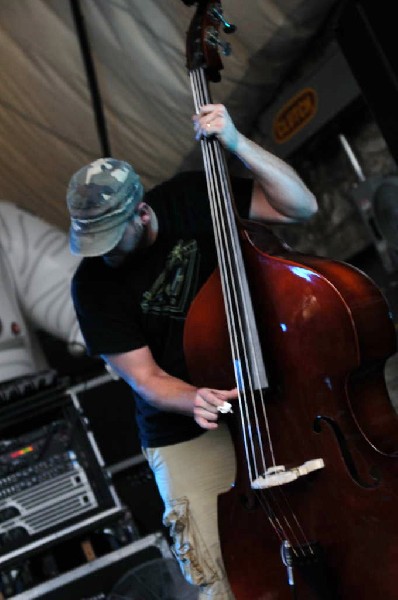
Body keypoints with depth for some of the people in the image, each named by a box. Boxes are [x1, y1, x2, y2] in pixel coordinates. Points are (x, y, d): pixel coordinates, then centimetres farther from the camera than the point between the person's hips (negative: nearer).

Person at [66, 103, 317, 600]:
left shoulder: (189, 197, -7)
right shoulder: (93, 284, -11)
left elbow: (301, 206, -11)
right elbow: (145, 379, -9)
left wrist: (236, 143, -23)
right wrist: (194, 401, -30)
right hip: (183, 436, -1)